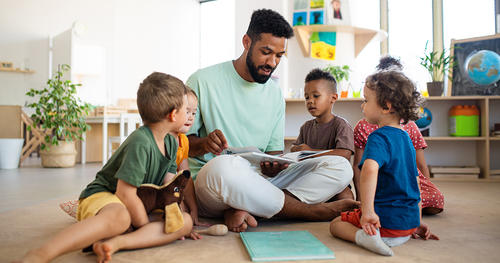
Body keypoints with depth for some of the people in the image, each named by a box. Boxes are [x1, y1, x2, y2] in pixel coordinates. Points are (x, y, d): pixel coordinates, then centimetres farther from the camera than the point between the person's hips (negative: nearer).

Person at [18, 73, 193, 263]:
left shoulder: (171, 143, 8)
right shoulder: (140, 143, -21)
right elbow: (125, 193, -24)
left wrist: (181, 225, 1)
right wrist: (150, 228, -15)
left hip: (135, 206, 9)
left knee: (186, 221, -15)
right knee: (119, 217, -44)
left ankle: (115, 243, -30)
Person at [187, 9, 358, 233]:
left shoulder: (275, 93, 12)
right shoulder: (204, 81, -2)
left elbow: (274, 150, 11)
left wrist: (274, 166, -13)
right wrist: (204, 144, -24)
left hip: (260, 181, 5)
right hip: (206, 182, -4)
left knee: (340, 167, -10)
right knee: (223, 166, -42)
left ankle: (242, 210, -26)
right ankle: (312, 210, -19)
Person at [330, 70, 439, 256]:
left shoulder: (379, 137, -16)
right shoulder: (406, 137, 12)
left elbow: (370, 169, -38)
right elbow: (415, 181, 19)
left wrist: (367, 211, -36)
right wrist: (416, 222, 25)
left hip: (386, 219, -9)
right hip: (410, 222, 9)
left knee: (336, 224, 8)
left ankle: (362, 235, -17)